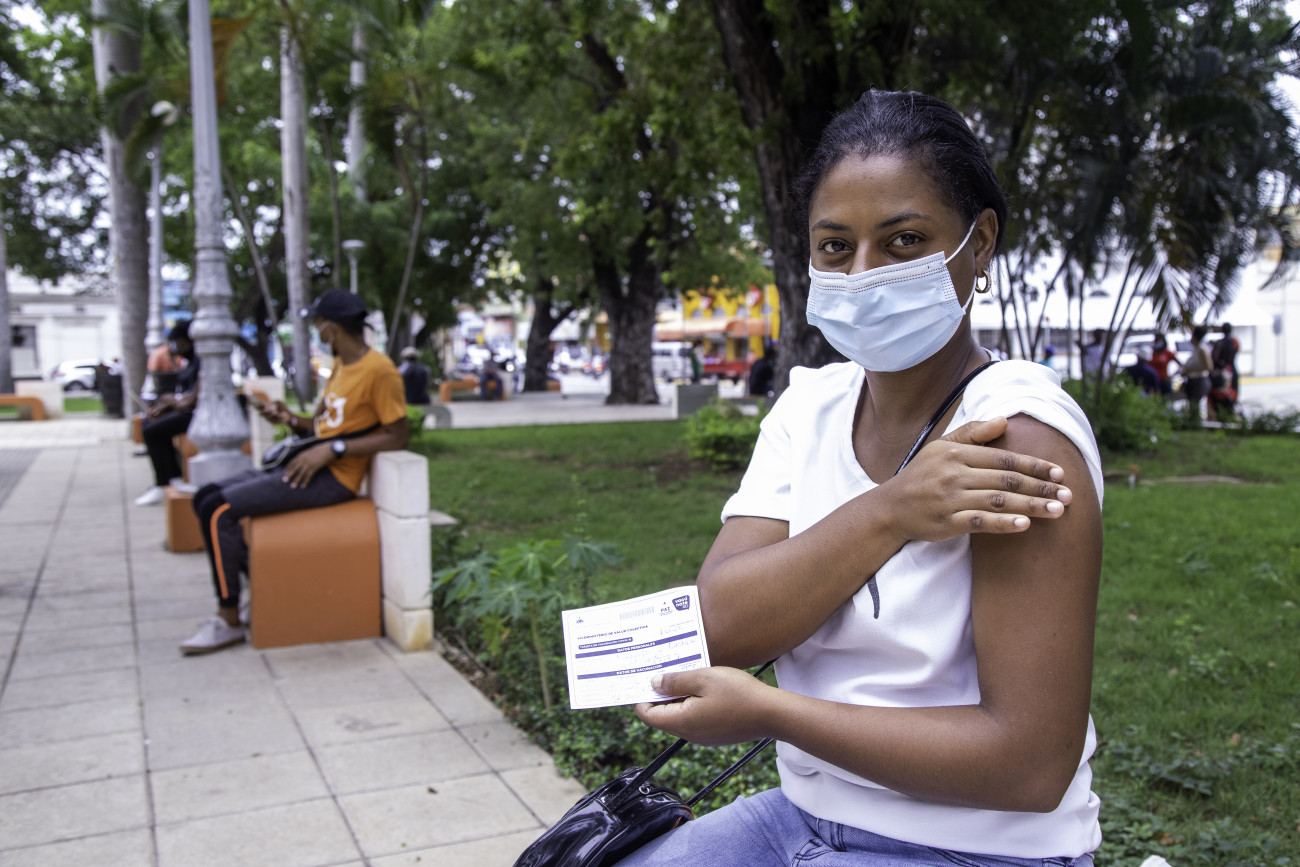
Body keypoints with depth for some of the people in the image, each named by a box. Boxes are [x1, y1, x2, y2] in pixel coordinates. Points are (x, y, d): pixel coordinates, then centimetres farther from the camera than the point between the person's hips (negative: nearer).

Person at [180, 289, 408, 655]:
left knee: (219, 511, -18)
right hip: (307, 464, 10)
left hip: (333, 478, -10)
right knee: (206, 498, 6)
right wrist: (292, 420, 0)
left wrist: (332, 449, -22)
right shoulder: (339, 366, 16)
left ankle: (230, 621, -8)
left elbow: (397, 436, -19)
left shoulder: (379, 370, -14)